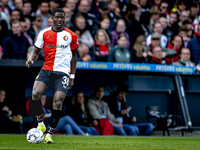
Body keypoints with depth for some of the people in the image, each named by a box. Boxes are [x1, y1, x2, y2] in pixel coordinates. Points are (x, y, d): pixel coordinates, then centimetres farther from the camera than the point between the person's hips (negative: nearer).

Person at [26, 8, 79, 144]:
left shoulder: (71, 36, 5)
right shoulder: (44, 33, 6)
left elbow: (74, 55, 14)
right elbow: (36, 51, 11)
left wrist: (72, 76, 11)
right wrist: (31, 59, -13)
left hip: (63, 72, -1)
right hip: (47, 70, 1)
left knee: (58, 101, -15)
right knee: (35, 93, -22)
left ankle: (50, 133, -4)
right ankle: (40, 122, 0)